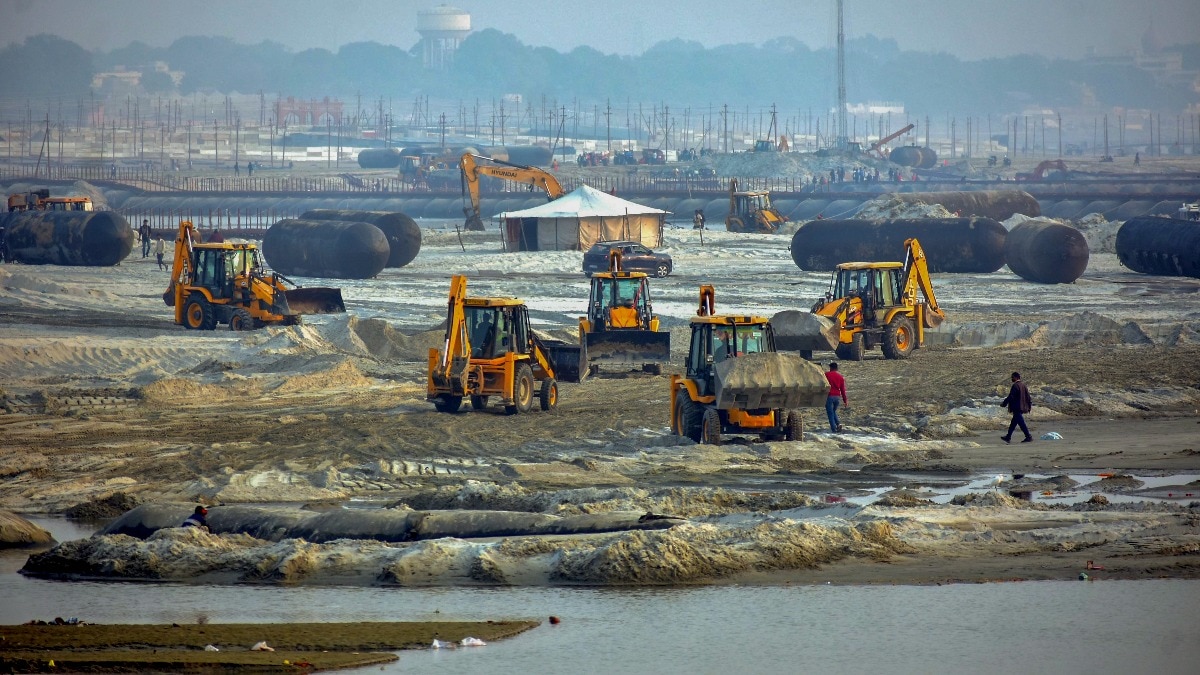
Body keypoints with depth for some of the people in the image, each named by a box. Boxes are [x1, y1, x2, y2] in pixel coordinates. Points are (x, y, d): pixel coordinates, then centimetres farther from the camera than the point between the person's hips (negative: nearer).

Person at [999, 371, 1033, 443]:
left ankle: (1029, 437, -6)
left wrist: (1004, 403, -6)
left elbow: (1011, 397, -18)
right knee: (1013, 423, 16)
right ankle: (1008, 437, 23)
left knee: (1021, 423, -5)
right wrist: (1030, 405, 19)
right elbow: (1027, 396, 13)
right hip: (1022, 407, 9)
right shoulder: (1023, 385, 9)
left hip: (1017, 408, -9)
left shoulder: (1015, 386, -17)